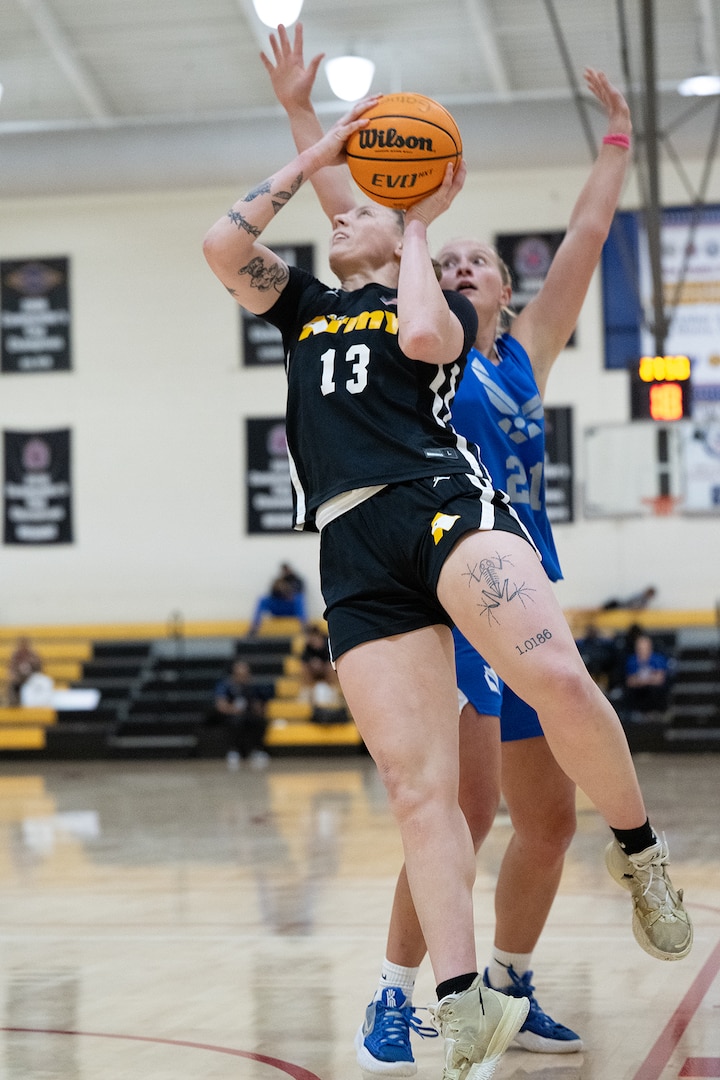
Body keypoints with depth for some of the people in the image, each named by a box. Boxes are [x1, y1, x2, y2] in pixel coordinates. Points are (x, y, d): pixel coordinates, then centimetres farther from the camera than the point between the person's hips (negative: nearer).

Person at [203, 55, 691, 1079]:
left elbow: (424, 335, -5)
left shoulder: (440, 304, 20)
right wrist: (313, 154, 23)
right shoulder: (307, 307, 32)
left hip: (442, 502, -3)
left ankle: (639, 851, -6)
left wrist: (418, 226, 12)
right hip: (356, 557, 3)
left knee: (557, 679, -30)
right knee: (417, 786, -9)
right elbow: (223, 244, 17)